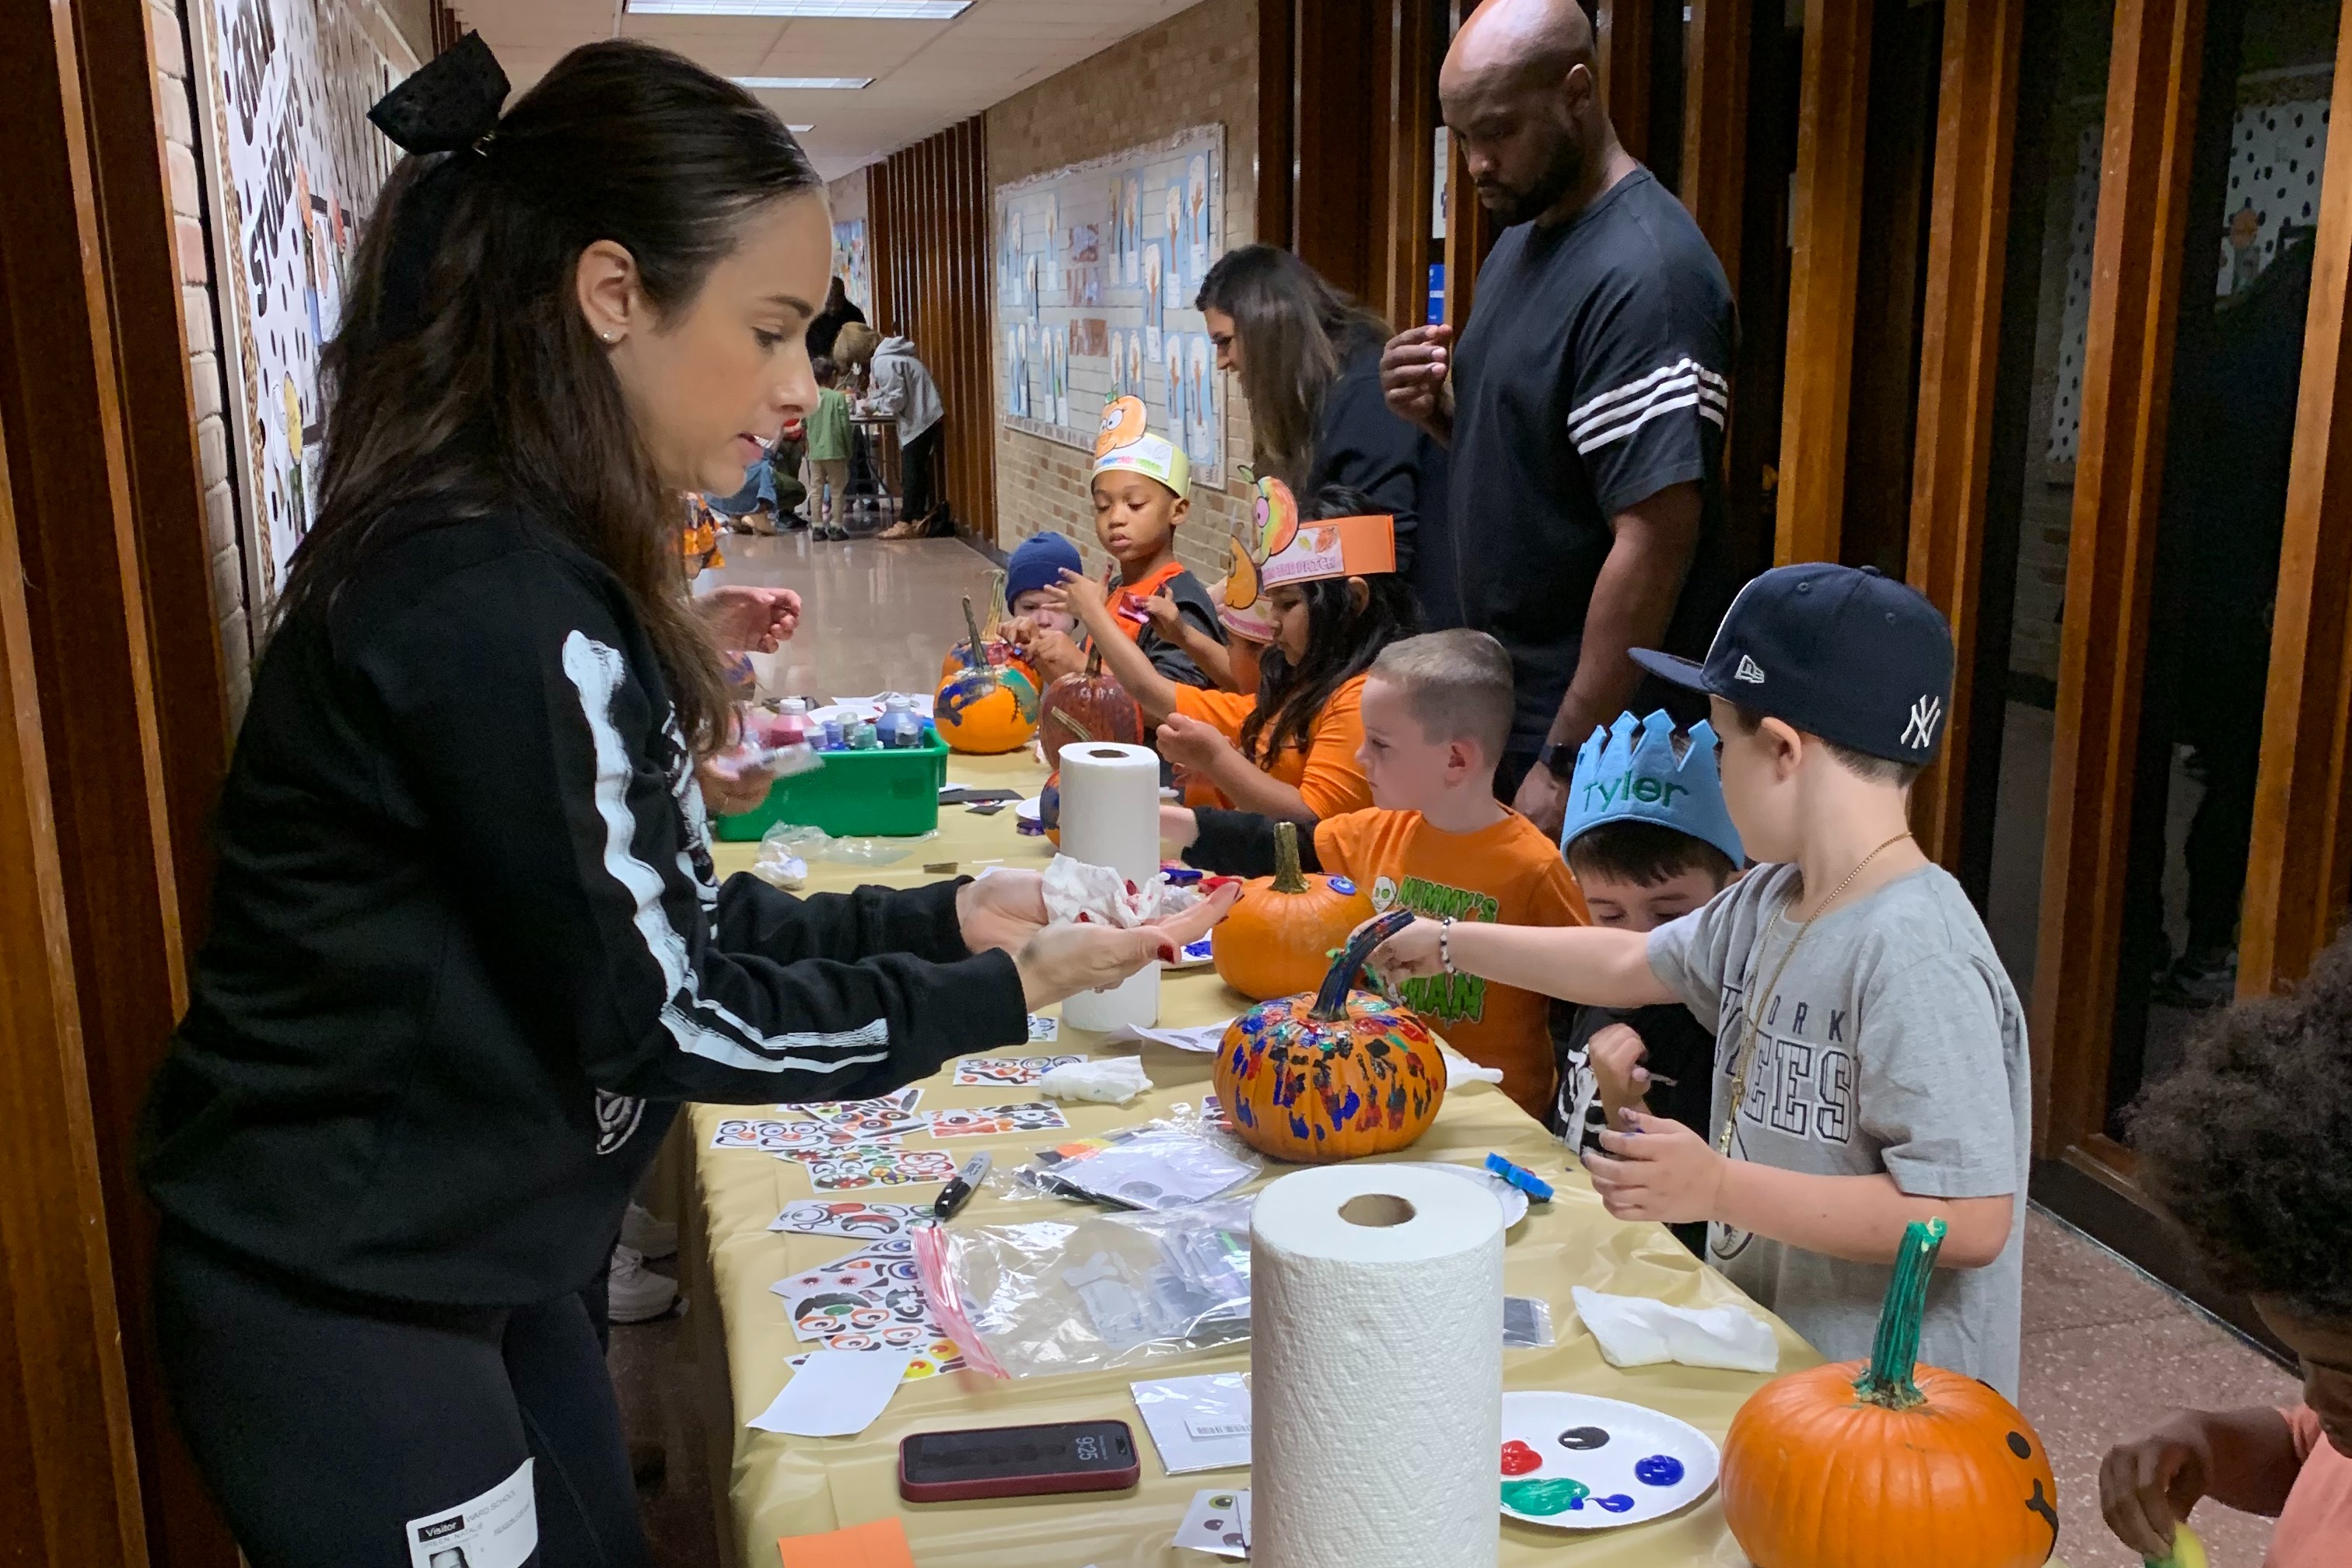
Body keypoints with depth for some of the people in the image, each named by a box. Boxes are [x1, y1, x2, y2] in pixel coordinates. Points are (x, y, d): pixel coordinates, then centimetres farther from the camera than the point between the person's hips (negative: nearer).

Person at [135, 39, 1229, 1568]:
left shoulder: (541, 566, 2)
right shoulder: (489, 610, -28)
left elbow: (674, 917, 5)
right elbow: (661, 1019, -22)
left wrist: (943, 918, -3)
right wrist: (1006, 992, -14)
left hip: (469, 1262, 9)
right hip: (342, 1321, -8)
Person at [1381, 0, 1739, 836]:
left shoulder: (1643, 271, -19)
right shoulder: (1520, 239, 9)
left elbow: (1655, 540, -23)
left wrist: (1565, 761, -22)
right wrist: (1442, 409, -2)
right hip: (1502, 704, 8)